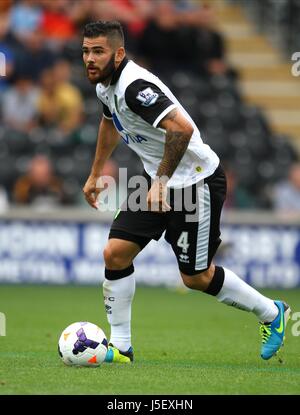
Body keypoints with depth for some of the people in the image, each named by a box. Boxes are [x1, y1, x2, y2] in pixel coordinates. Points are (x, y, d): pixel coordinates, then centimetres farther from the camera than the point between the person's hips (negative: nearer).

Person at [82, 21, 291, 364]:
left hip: (196, 180, -9)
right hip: (157, 181, 9)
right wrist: (95, 174, 31)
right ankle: (120, 346, 6)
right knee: (115, 253, -4)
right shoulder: (105, 85, 3)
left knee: (196, 277, 2)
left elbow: (182, 129, -38)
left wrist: (161, 181, -33)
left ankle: (272, 314, 23)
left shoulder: (135, 87, -27)